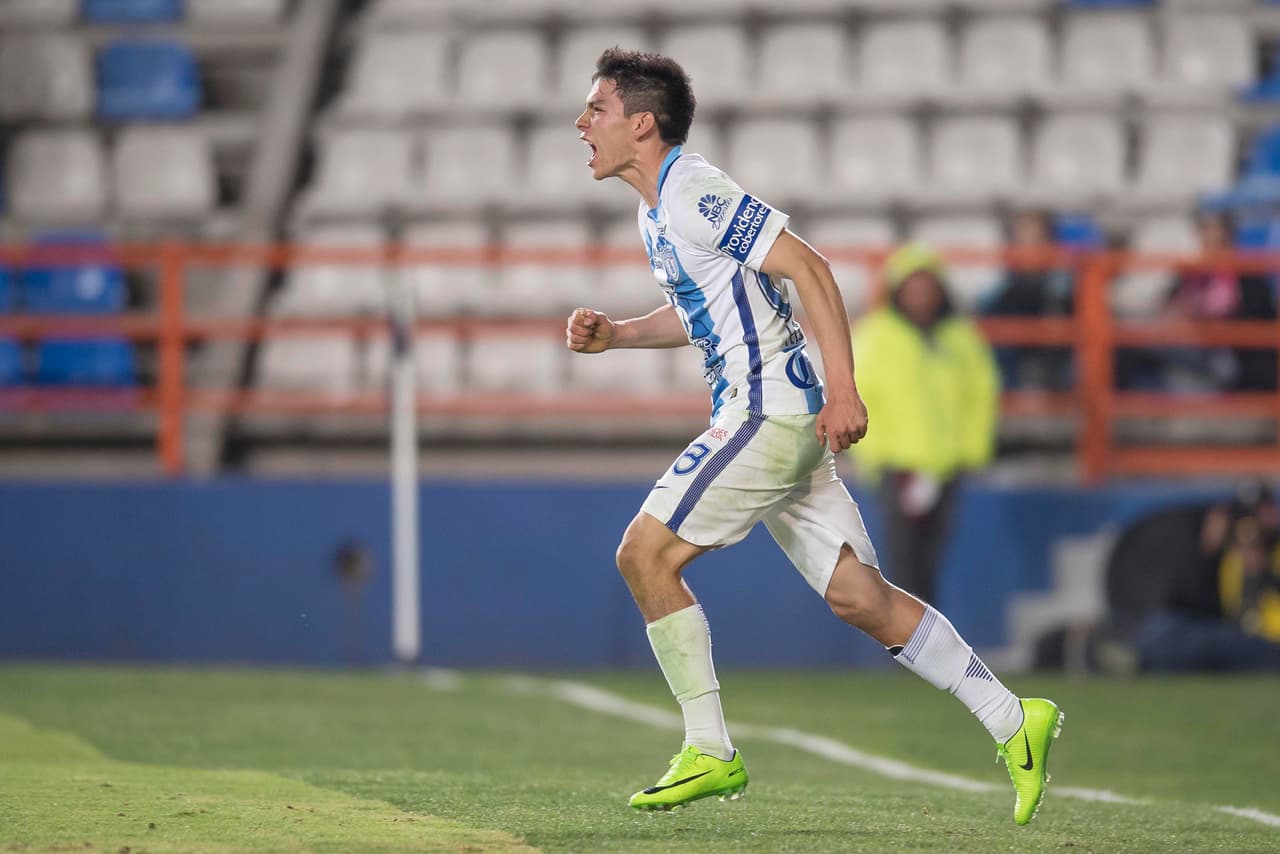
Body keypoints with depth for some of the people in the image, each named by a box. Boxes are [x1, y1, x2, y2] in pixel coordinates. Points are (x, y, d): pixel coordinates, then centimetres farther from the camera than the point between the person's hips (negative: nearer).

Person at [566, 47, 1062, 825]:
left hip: (770, 412, -10)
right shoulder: (657, 208, 16)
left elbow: (806, 267, -18)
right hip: (770, 417, 10)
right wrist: (614, 335, 15)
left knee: (645, 554, -9)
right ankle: (1013, 721, 8)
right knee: (857, 594, 6)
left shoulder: (691, 192, -14)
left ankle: (711, 753, -4)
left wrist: (843, 388, -23)